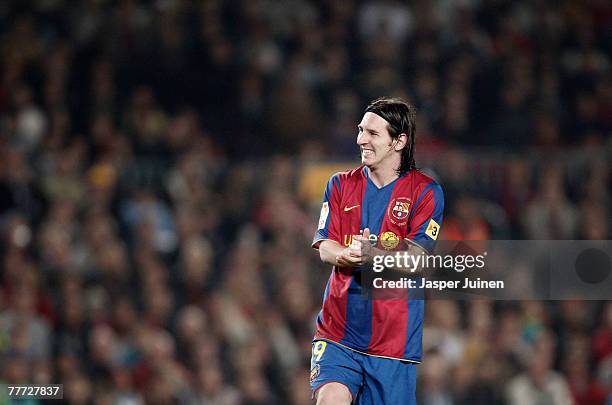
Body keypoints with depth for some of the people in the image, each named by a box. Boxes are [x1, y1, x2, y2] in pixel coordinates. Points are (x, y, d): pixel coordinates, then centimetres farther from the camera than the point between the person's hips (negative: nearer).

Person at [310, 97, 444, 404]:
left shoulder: (426, 192, 0)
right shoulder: (341, 185, 10)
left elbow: (414, 259, -9)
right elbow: (325, 248, 2)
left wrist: (372, 254, -28)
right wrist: (346, 255, -22)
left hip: (395, 337, -1)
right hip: (338, 329, 2)